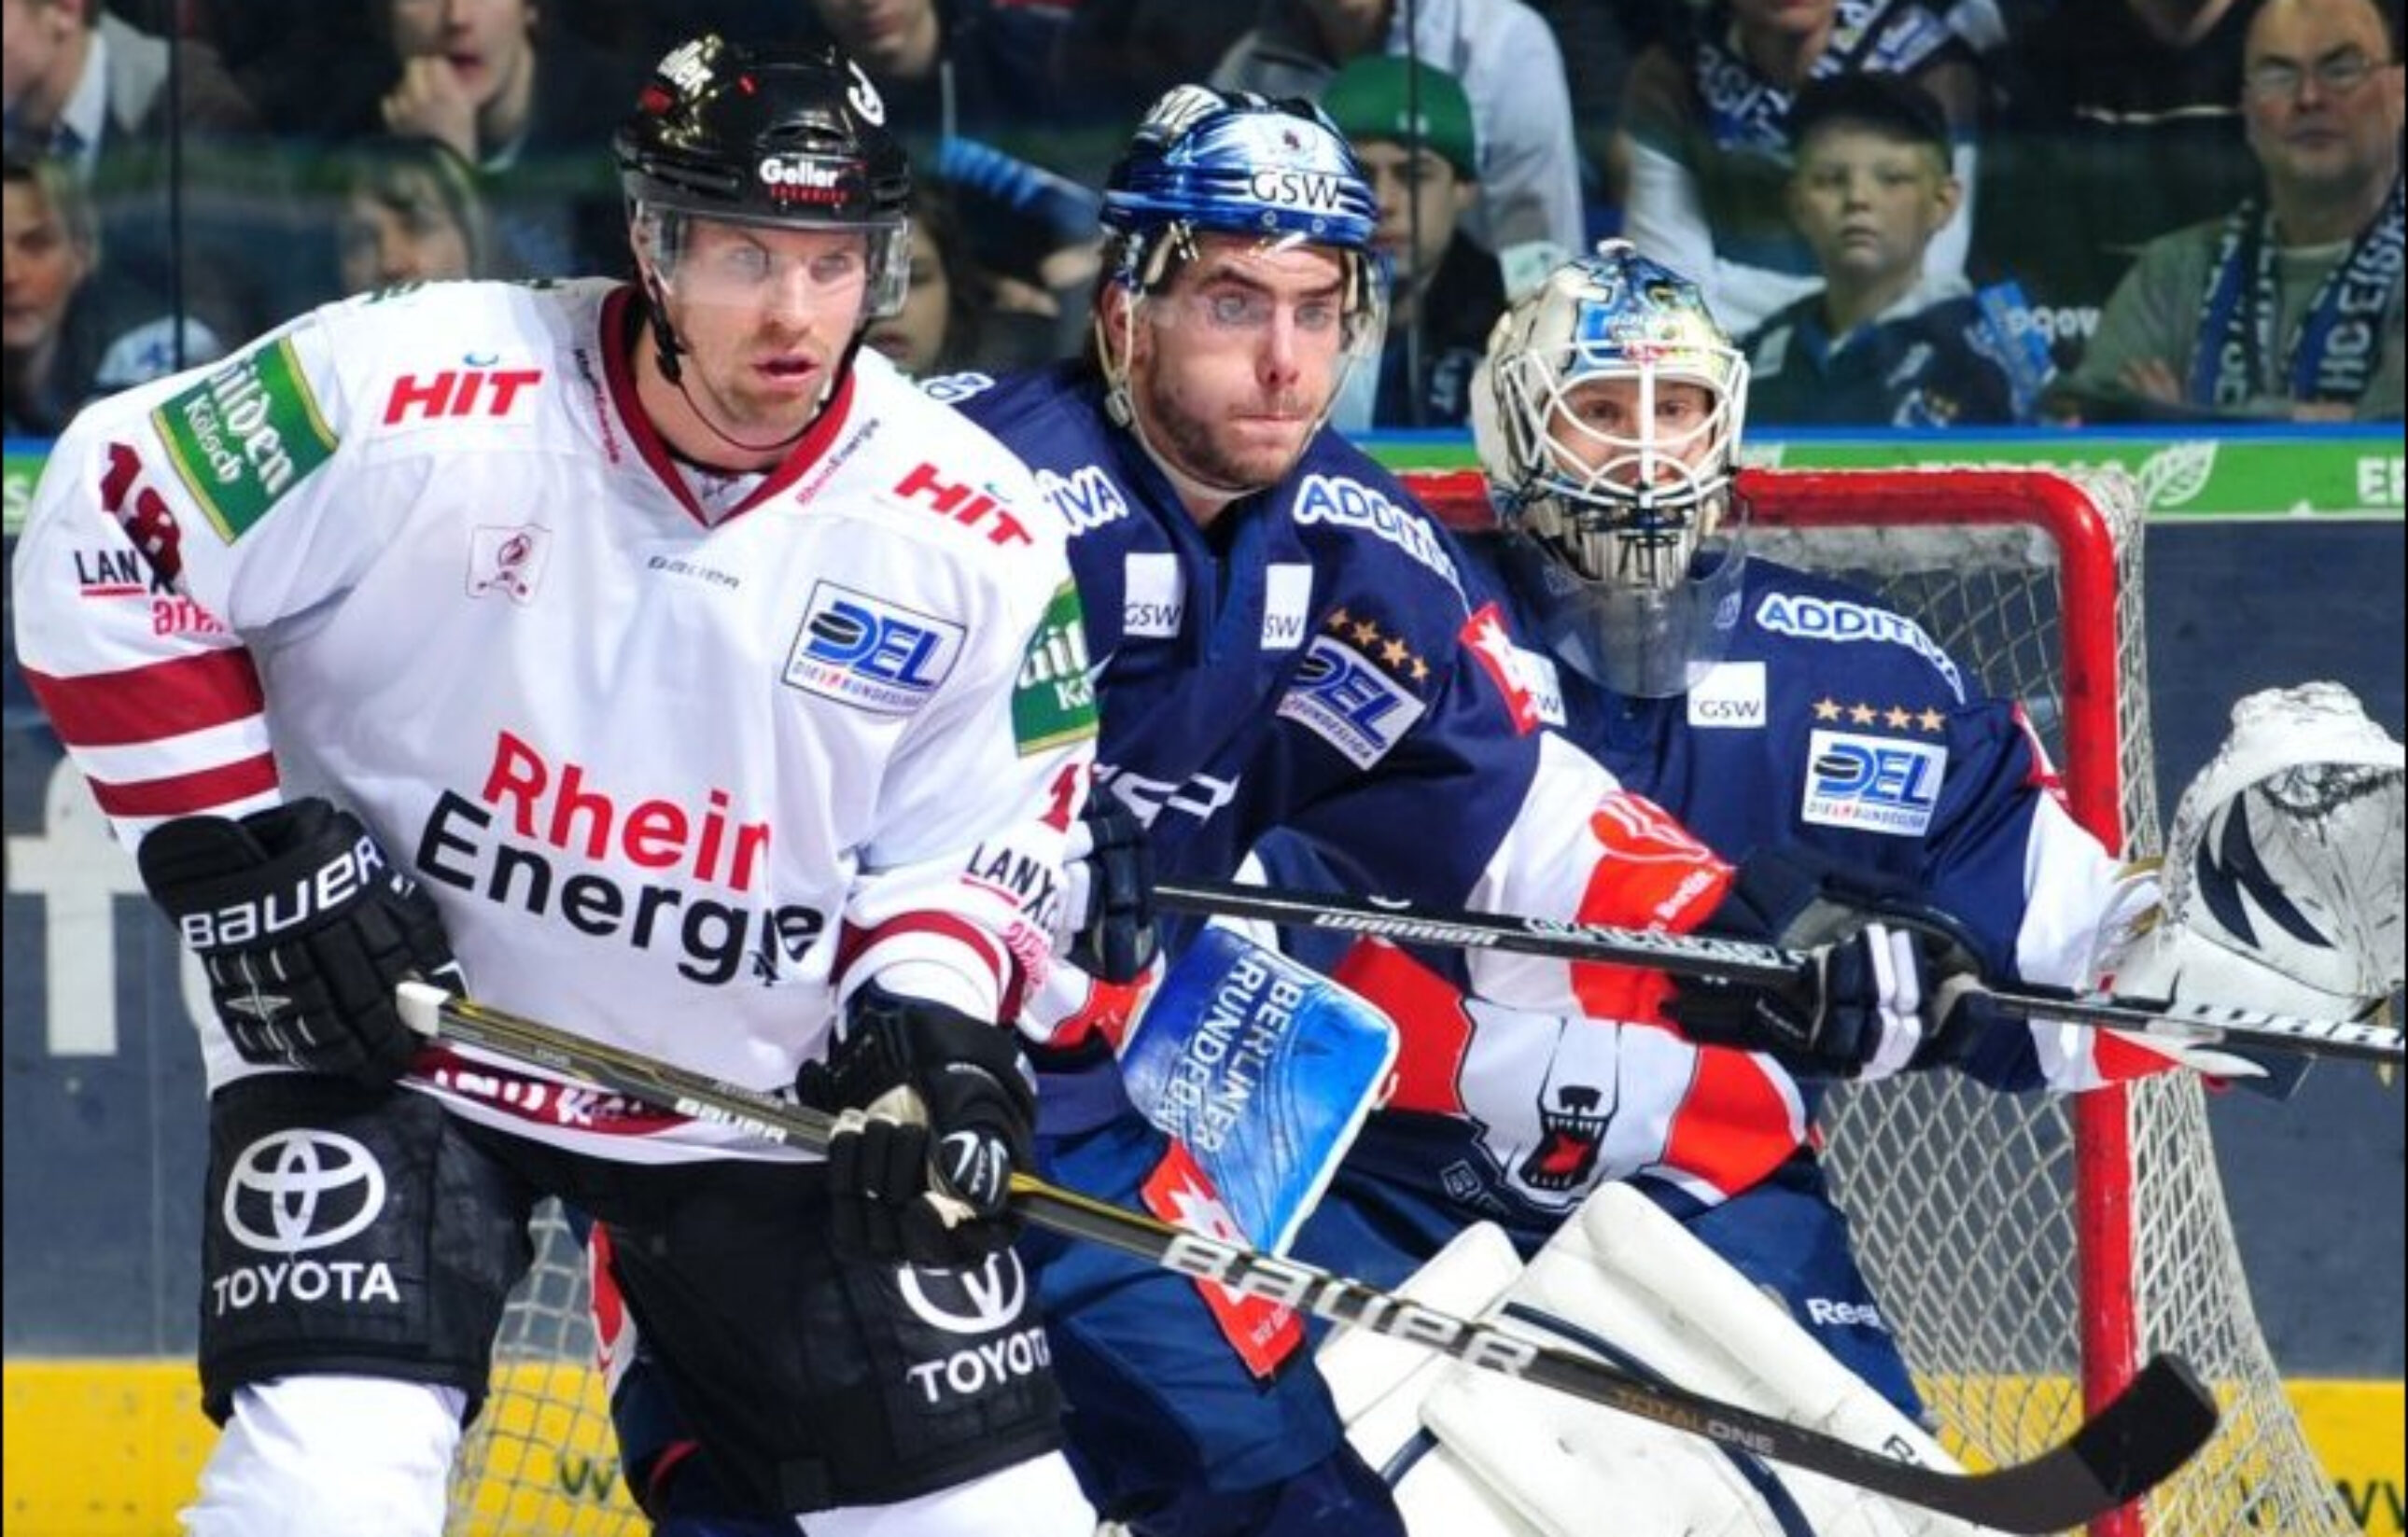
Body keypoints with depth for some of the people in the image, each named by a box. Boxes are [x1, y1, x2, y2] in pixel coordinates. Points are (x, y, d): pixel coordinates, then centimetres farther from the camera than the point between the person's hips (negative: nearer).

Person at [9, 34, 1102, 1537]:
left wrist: (934, 1020, -17)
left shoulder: (975, 538, -10)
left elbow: (987, 834, 2)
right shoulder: (411, 397, -20)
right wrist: (238, 846, -12)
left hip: (767, 1084, 3)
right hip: (371, 1034, -3)